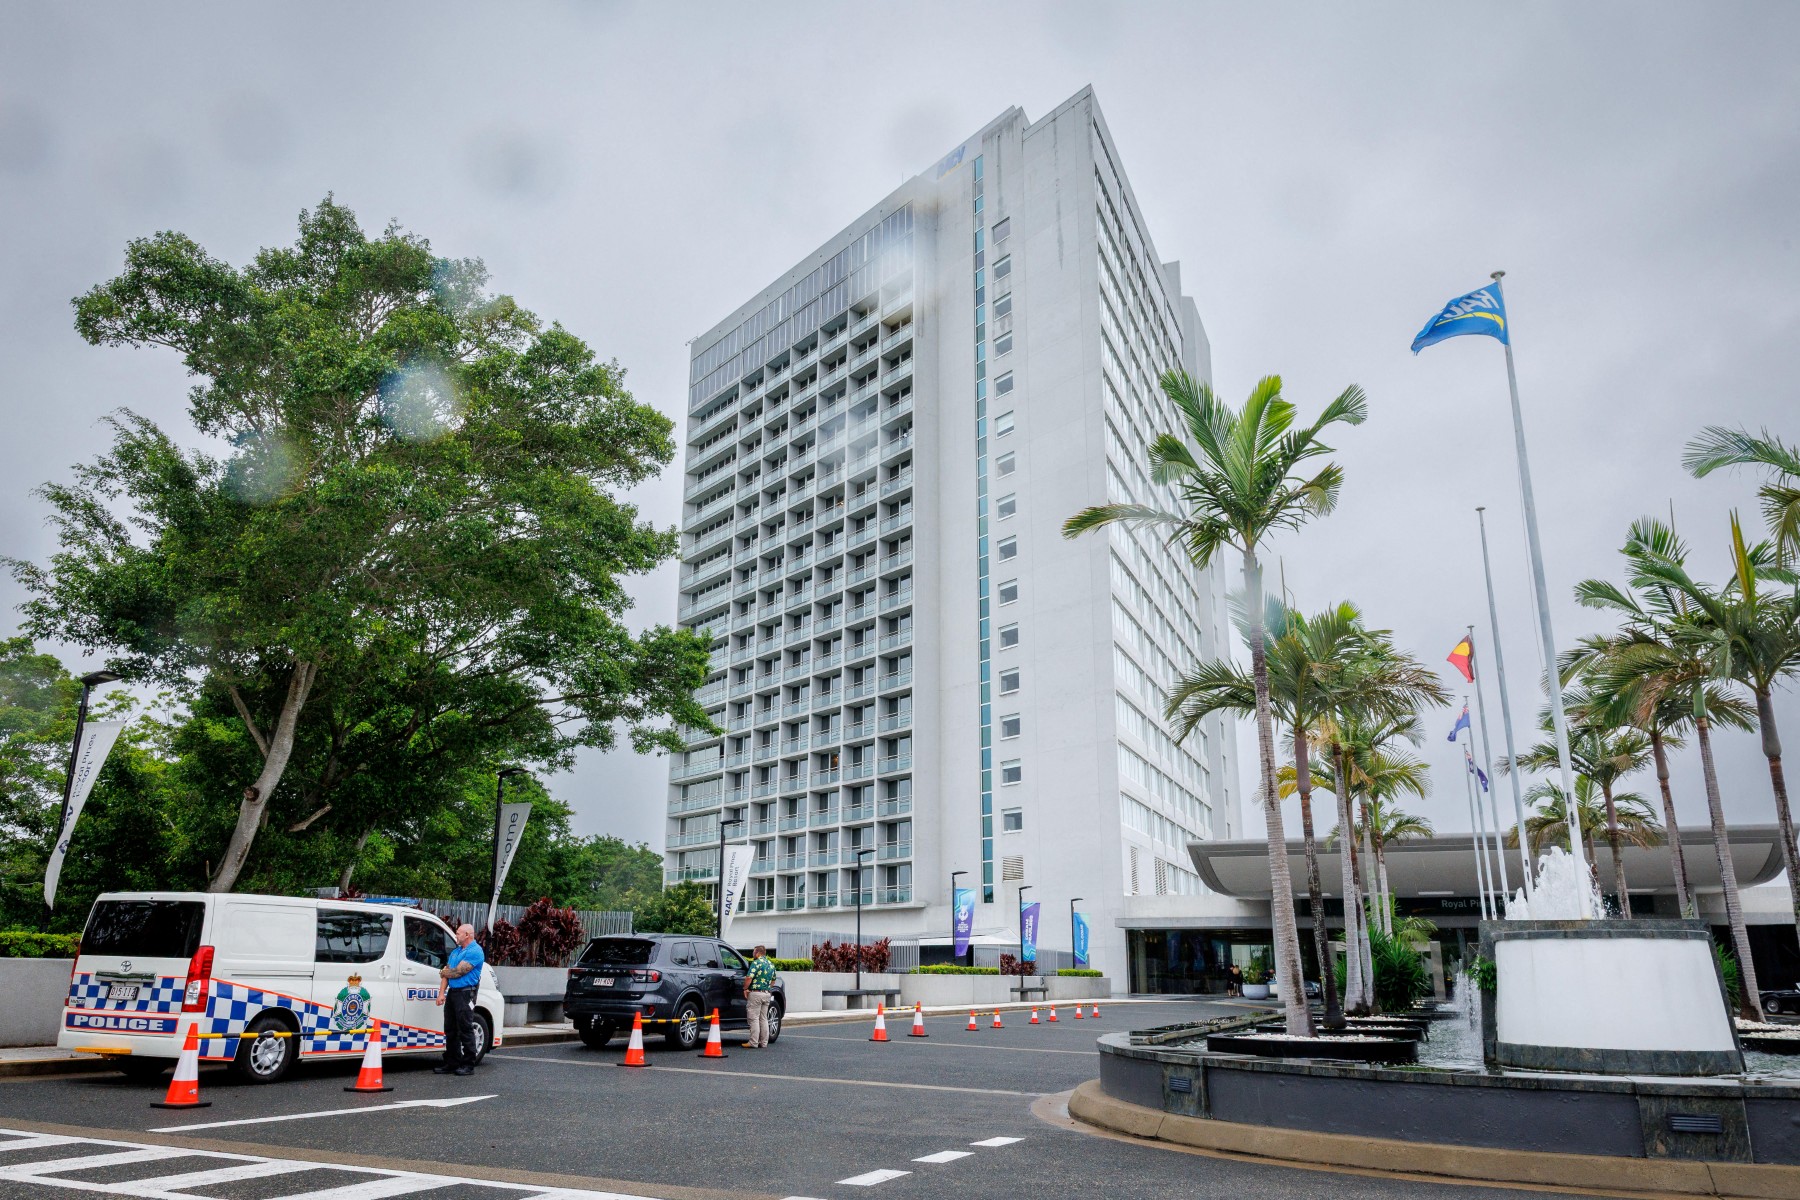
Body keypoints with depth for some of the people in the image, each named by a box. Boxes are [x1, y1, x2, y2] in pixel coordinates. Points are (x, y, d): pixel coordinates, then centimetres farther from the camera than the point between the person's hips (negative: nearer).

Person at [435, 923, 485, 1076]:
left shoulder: (475, 951, -10)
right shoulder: (455, 951, 19)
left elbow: (458, 972, -15)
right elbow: (446, 974, 14)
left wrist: (443, 972, 3)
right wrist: (441, 993, 2)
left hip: (465, 993, -9)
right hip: (452, 993, 9)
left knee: (465, 1030, -5)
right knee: (450, 1030, 11)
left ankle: (468, 1065, 0)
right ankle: (452, 1063, 19)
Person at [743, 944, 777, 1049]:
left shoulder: (756, 963, -10)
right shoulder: (771, 965, 14)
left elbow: (749, 978, -18)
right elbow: (773, 981, 21)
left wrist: (745, 989, -6)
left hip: (756, 993, -7)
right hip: (767, 994, 7)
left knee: (754, 1018, -3)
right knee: (764, 1018, 12)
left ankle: (753, 1043, -3)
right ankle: (764, 1043, 13)